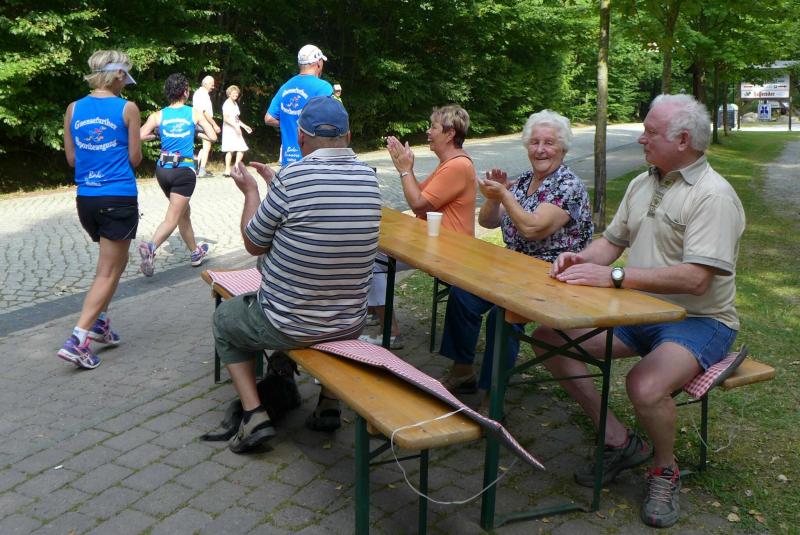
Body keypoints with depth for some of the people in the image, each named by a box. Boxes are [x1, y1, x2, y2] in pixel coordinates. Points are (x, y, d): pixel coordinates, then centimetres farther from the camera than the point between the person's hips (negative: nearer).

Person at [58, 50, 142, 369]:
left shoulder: (74, 109, 6)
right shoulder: (127, 109, -6)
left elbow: (71, 158, 9)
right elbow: (135, 158, -3)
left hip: (86, 198, 5)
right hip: (120, 198, -5)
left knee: (116, 261, 25)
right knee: (108, 271, 1)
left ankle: (99, 322, 21)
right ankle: (77, 340, -7)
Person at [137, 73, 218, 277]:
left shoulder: (158, 115, 2)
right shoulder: (194, 113, -1)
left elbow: (139, 136, -7)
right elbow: (213, 137, -1)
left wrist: (157, 135, 11)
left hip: (163, 169, 4)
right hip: (184, 171, -4)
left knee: (184, 213, 22)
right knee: (172, 219, -7)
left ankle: (195, 252, 34)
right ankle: (151, 247, -32)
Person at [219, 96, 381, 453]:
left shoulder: (292, 177, -21)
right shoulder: (368, 178, -4)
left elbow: (253, 244, -7)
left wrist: (250, 191, 8)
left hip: (287, 326, -5)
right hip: (350, 326, 5)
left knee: (224, 318, 25)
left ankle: (254, 414, 12)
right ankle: (330, 402, 28)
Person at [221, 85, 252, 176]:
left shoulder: (235, 104, 20)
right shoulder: (227, 104, -7)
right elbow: (226, 118, -17)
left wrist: (245, 126, 20)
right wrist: (235, 126, -24)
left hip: (236, 130, 9)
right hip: (229, 130, -9)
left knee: (242, 148, 4)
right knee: (230, 150, -15)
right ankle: (227, 170, -13)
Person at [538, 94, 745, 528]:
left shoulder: (713, 195, -16)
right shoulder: (642, 184, 11)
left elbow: (695, 279, -27)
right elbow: (612, 242, 16)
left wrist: (613, 275, -29)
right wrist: (581, 260, -7)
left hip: (697, 321, -8)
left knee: (645, 386, -36)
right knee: (548, 339, -7)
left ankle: (664, 469, -1)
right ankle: (619, 441, 3)